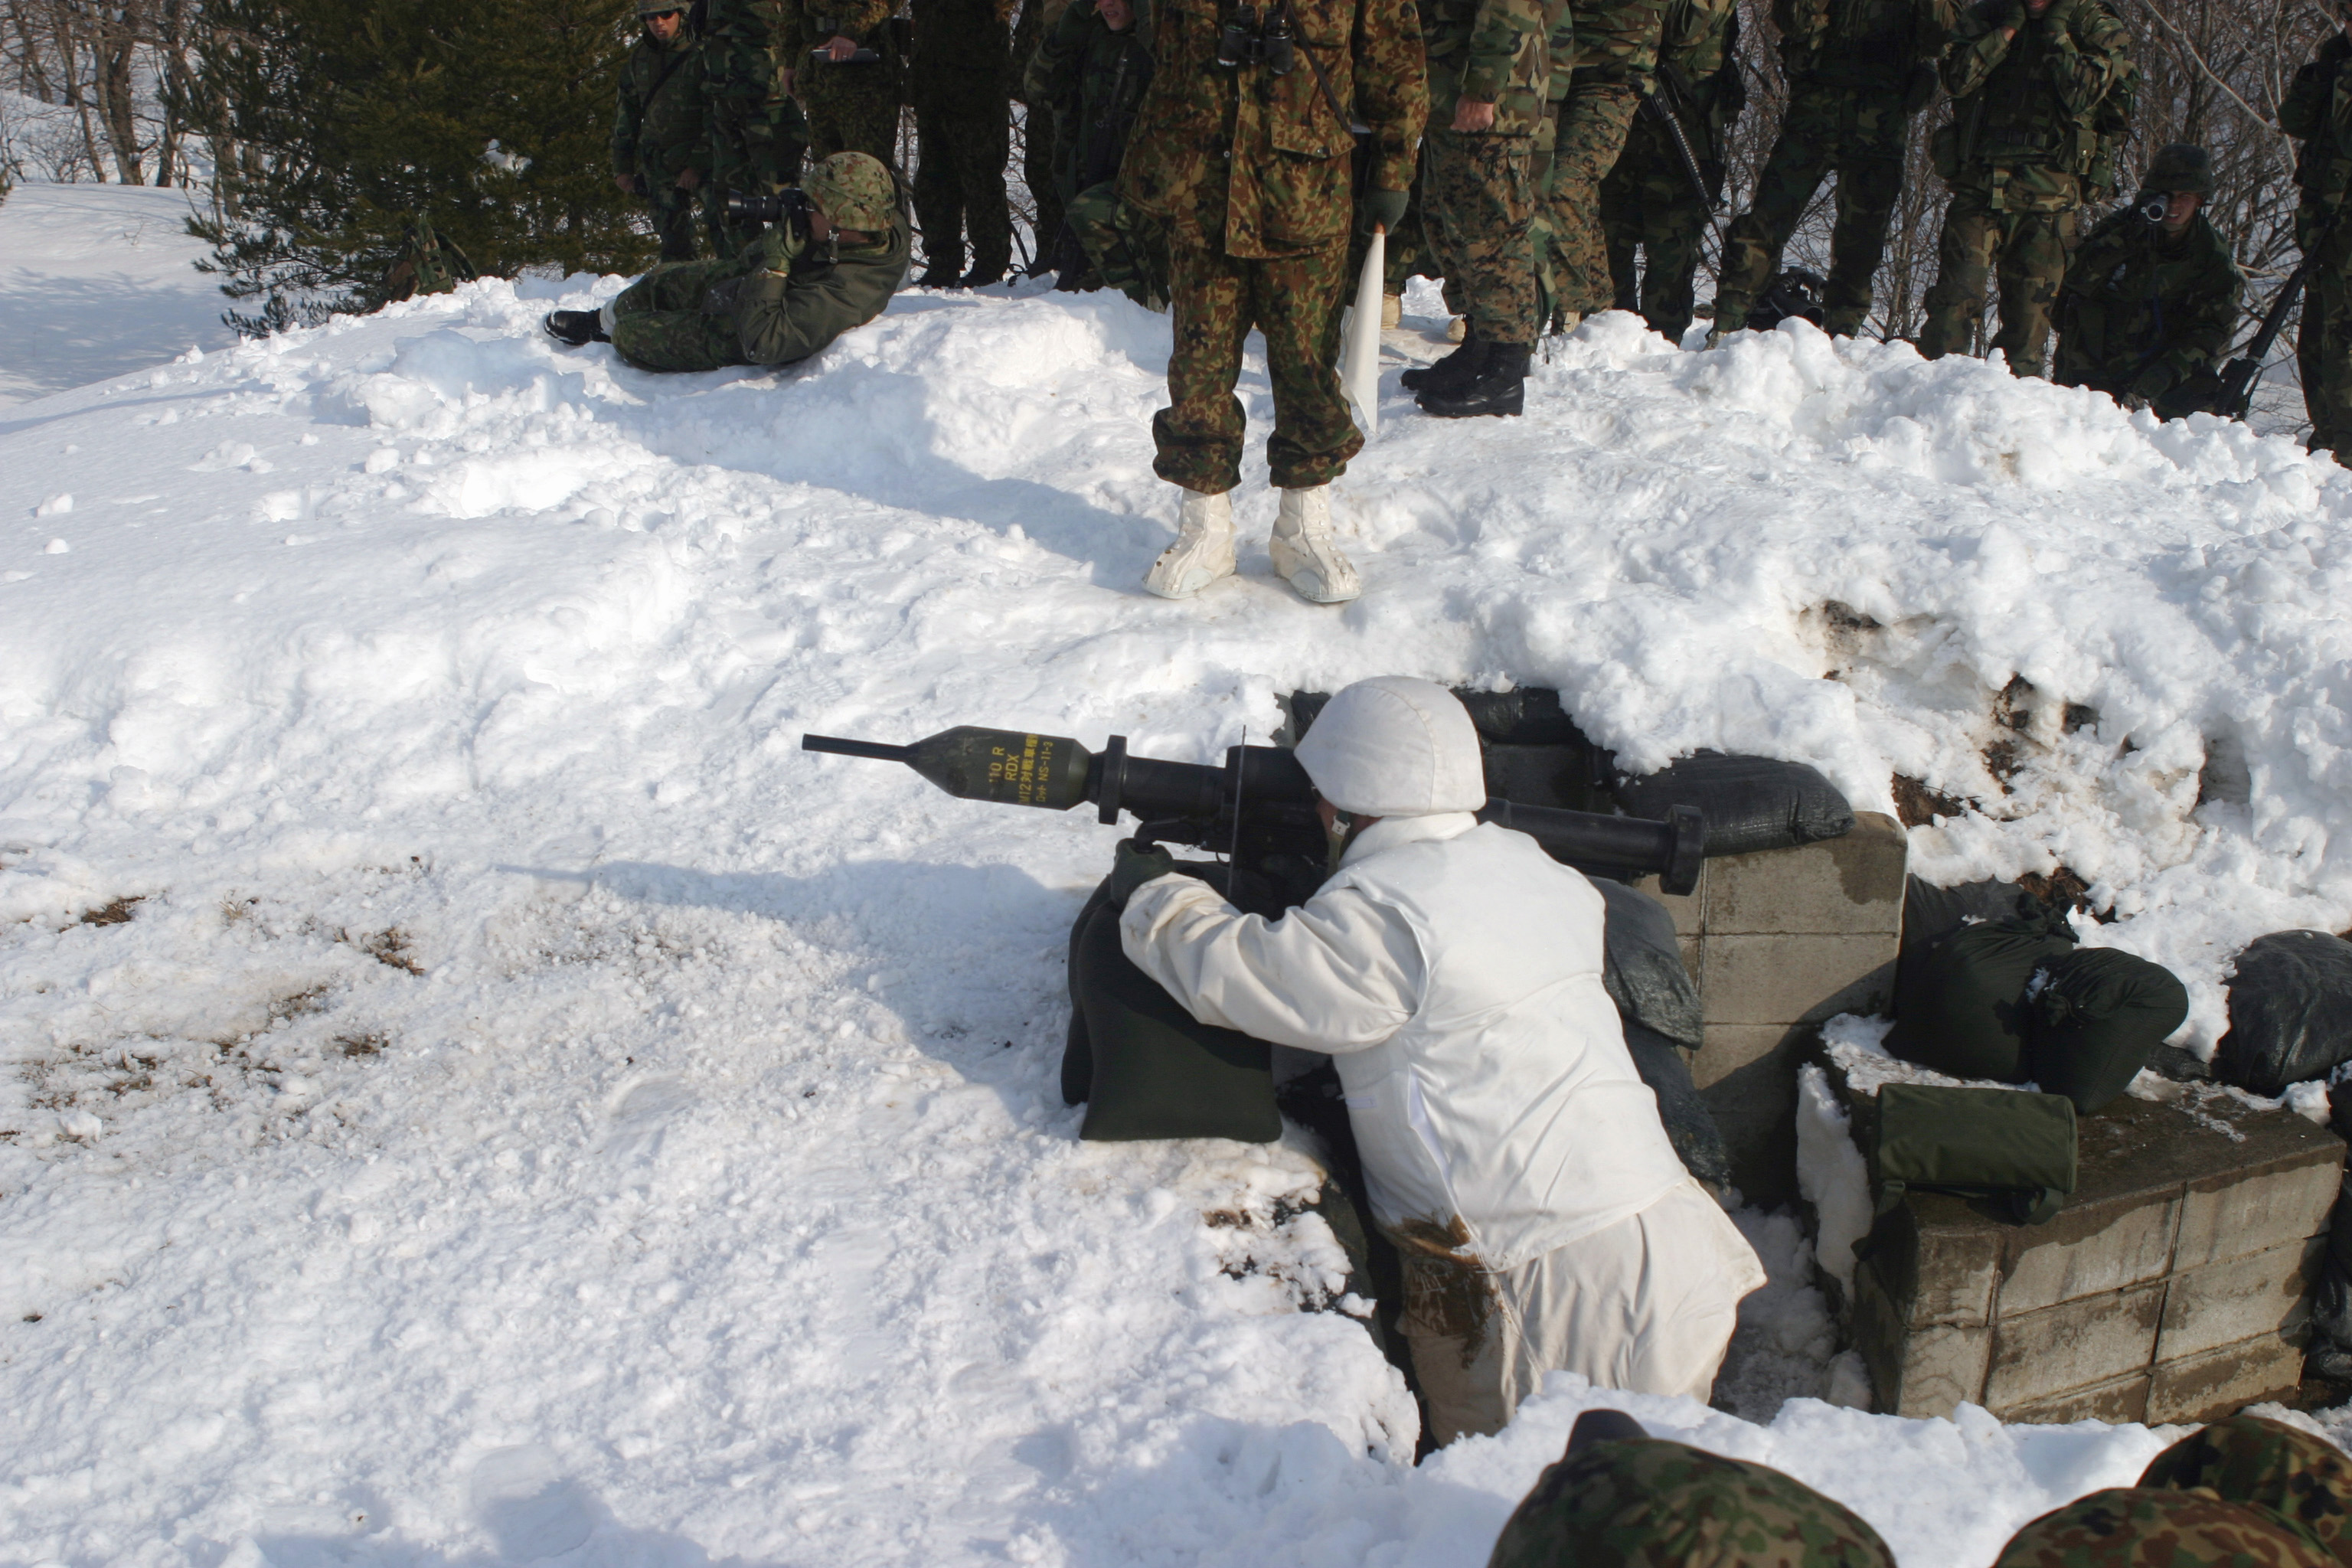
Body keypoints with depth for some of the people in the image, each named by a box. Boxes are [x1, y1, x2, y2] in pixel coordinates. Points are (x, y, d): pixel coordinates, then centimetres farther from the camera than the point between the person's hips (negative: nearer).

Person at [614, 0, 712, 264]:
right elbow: (625, 118, 17)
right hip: (658, 161, 4)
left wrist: (698, 164, -16)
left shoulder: (701, 55, -6)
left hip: (703, 158, -4)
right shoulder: (637, 59, 10)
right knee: (672, 235, -3)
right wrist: (622, 167, 14)